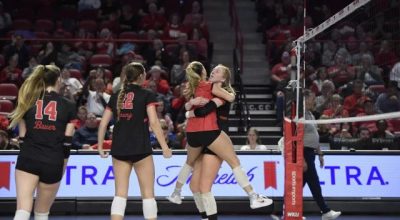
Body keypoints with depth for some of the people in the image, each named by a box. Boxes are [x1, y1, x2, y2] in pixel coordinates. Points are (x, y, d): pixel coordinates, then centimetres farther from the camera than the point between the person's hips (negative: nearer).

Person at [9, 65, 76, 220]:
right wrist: (62, 166, 15)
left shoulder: (28, 102, 8)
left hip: (28, 160, 0)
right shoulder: (68, 106, 5)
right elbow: (67, 142, 4)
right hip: (53, 163, 0)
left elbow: (22, 137, 8)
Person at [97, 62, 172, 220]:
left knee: (120, 194, 5)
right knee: (148, 194, 4)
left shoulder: (116, 97, 10)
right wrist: (165, 147, -8)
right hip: (140, 149, -4)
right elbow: (154, 122, -10)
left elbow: (103, 124, 7)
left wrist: (100, 147, 15)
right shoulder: (146, 95, -2)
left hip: (119, 149, 4)